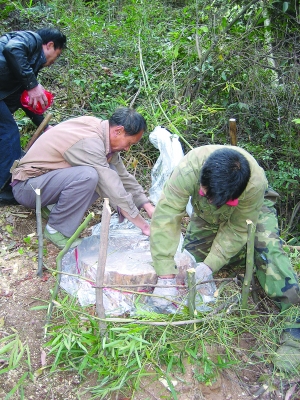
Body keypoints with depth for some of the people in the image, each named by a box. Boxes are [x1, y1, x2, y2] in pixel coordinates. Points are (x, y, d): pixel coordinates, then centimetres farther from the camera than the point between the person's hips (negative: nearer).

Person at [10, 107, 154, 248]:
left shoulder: (101, 130, -1)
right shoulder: (89, 142, -29)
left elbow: (123, 175, 5)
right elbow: (113, 190, -27)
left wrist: (148, 206, 2)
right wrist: (143, 225, -20)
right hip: (26, 187, -9)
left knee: (110, 172, -6)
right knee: (88, 176, -34)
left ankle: (55, 207, 3)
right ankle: (57, 229, -15)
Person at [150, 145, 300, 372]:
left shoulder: (256, 183, -40)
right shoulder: (188, 170, -42)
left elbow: (237, 229, -27)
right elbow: (166, 218, -42)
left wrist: (211, 264, -34)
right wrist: (166, 277, -44)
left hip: (253, 209, -2)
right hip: (206, 216, 3)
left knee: (267, 250, -25)